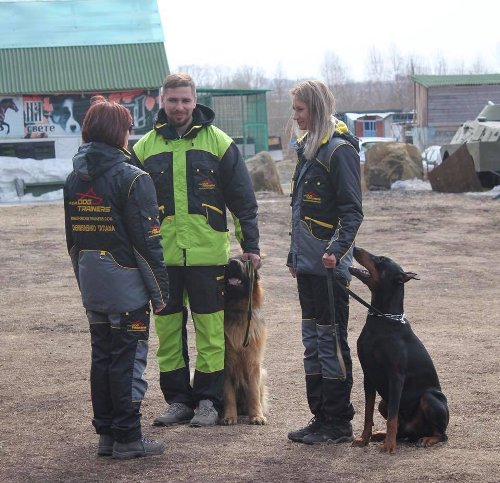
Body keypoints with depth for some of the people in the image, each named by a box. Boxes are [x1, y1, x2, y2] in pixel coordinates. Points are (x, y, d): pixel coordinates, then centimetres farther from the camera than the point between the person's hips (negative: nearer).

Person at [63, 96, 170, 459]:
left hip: (91, 283, 7)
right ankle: (128, 438, 5)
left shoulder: (75, 180, 8)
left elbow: (72, 238, 13)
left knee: (102, 358, 14)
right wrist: (160, 291, -8)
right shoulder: (132, 179, -14)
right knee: (129, 360, 1)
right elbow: (147, 242, -15)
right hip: (126, 286, -7)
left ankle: (106, 434, 20)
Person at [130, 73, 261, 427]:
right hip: (161, 254, 3)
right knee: (168, 329, 7)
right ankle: (178, 399, 17)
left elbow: (243, 199, 4)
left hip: (208, 253, -2)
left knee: (211, 330, 1)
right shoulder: (145, 147, 7)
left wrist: (251, 244, 0)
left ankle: (209, 401, 10)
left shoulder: (218, 142, 2)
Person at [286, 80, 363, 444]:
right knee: (313, 342, 13)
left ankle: (338, 424, 2)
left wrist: (337, 249, -28)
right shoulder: (308, 147, 15)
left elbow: (353, 210, -17)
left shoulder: (339, 149, -13)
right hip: (307, 262, 9)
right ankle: (320, 417, 20)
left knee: (330, 341, -4)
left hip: (328, 263, -9)